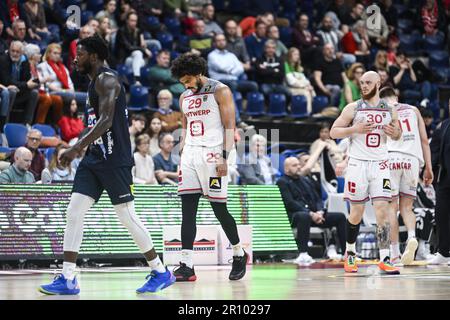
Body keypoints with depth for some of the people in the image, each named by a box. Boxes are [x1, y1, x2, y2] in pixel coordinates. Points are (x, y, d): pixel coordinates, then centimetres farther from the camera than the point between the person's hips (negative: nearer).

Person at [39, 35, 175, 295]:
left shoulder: (107, 80, -13)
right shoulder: (94, 83, 17)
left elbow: (106, 121, -25)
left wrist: (78, 148, -31)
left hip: (115, 159, -10)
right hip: (95, 157, 10)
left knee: (127, 217, -3)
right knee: (74, 213, 0)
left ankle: (161, 273, 10)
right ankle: (68, 279, -1)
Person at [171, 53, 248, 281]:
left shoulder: (220, 91, -3)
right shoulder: (185, 97, 17)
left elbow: (230, 126, -8)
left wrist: (224, 157, -16)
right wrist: (181, 157, 15)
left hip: (212, 154, -6)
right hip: (190, 155, 6)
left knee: (219, 209, -1)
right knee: (187, 212, -4)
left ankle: (239, 254, 21)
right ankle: (186, 266, -7)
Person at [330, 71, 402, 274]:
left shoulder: (389, 110, 8)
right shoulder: (353, 108, 0)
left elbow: (397, 134, 20)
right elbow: (333, 132, -1)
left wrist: (394, 133, -4)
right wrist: (354, 129, -17)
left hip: (380, 164, 2)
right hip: (358, 164, -1)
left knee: (382, 210, -9)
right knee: (356, 213, 5)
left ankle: (384, 259, -9)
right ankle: (350, 254, 26)